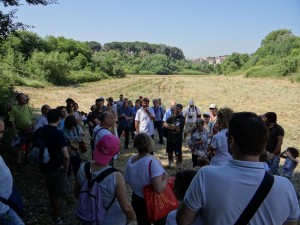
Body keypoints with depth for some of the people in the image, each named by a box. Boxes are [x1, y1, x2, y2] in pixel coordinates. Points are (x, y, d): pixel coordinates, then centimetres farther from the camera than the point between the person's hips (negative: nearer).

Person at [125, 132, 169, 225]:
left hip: (137, 200, 6)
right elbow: (159, 189, -34)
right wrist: (166, 178, -17)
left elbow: (128, 181, 5)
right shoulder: (152, 161, -29)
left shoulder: (130, 160, -8)